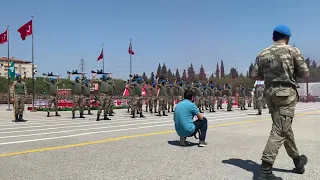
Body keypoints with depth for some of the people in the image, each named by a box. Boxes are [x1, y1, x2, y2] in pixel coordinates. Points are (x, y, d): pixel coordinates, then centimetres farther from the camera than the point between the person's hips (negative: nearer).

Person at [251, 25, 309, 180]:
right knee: (280, 130, -9)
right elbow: (306, 75, -1)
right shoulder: (293, 50, -1)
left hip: (270, 93, 6)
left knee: (285, 127, 19)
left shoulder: (262, 54, 9)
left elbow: (254, 76, 7)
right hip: (286, 92, -6)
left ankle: (297, 160, 35)